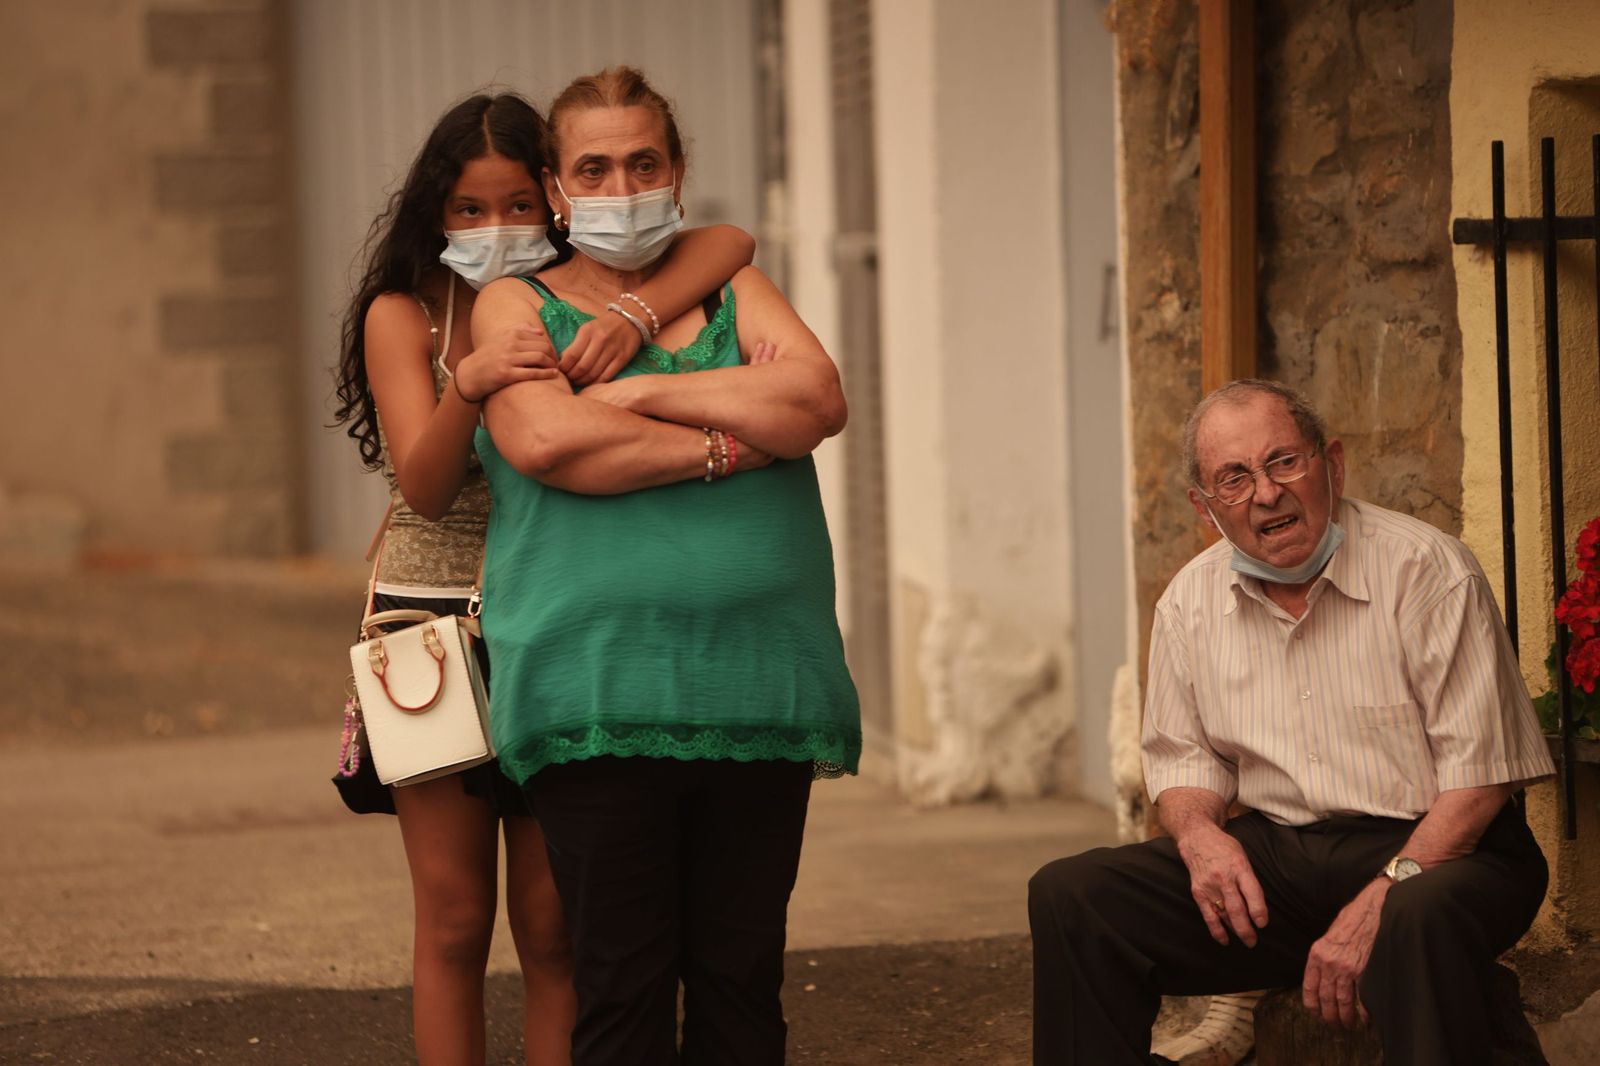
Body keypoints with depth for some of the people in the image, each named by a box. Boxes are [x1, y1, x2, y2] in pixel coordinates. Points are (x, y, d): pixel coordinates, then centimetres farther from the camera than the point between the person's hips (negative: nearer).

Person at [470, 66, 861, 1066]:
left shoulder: (734, 289, 18)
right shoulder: (515, 306, 10)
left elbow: (818, 399, -2)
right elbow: (544, 440, -11)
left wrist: (637, 392, -5)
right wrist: (730, 439, -7)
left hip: (760, 684, 3)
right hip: (601, 693, -3)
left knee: (742, 973, 5)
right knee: (622, 980, -3)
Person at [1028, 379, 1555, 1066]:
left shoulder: (1426, 569, -9)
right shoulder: (1189, 603, 7)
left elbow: (1478, 771, -13)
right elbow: (1184, 756, 18)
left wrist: (1380, 900, -23)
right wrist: (1199, 832, -8)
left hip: (1427, 852, -5)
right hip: (1275, 855, 5)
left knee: (1420, 919, -41)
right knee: (1071, 895, -13)